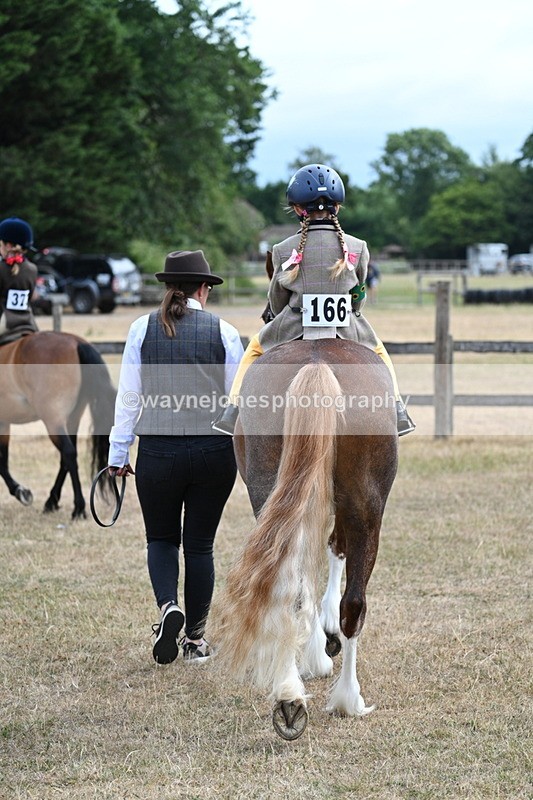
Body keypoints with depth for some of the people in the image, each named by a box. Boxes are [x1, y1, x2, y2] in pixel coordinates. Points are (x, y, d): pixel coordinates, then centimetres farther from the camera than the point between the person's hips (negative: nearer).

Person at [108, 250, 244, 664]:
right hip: (214, 452, 0)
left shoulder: (142, 328, -2)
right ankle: (196, 638, 15)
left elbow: (128, 395, -1)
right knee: (200, 544, 11)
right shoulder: (224, 332, -2)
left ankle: (168, 606, -11)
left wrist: (119, 452, 5)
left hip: (157, 451, 0)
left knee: (162, 538, 15)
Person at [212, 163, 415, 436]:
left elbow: (276, 298, 6)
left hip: (292, 331, -1)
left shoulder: (284, 250, -6)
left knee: (255, 347, 29)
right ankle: (397, 410, 23)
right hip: (346, 330, 1)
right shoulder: (357, 248, -4)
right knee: (377, 350, 32)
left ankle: (234, 410, 23)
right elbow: (359, 295, 8)